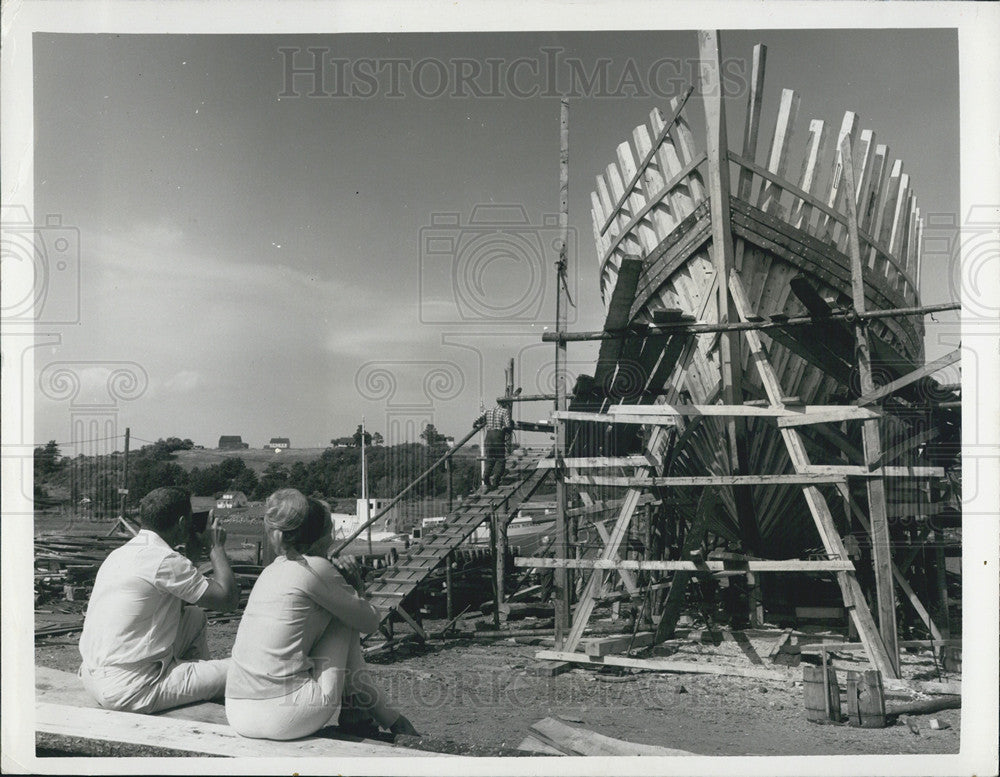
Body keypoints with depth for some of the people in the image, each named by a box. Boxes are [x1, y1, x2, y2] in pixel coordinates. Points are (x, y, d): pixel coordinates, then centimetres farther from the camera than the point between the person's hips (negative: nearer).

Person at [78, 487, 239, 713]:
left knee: (195, 616, 23)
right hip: (126, 691, -10)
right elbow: (228, 599, -13)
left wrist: (194, 551, 19)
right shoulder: (163, 560, -18)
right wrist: (216, 546, 0)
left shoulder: (122, 552, 11)